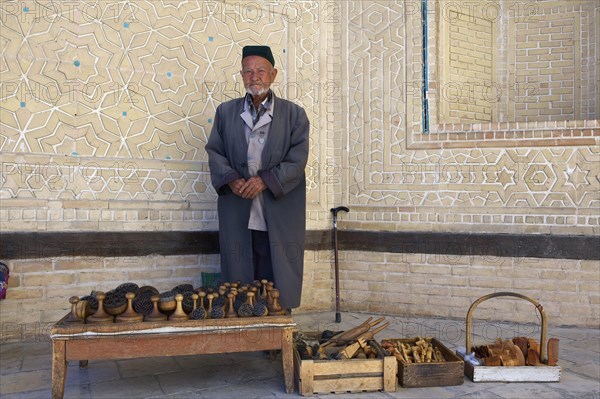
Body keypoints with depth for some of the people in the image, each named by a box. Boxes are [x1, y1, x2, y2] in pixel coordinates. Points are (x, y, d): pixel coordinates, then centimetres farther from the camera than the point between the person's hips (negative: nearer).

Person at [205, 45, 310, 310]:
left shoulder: (294, 114, 4)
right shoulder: (226, 112, 12)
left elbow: (297, 160, -3)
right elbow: (214, 152, 9)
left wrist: (265, 180, -15)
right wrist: (231, 179, -10)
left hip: (278, 216, -2)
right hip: (237, 215, 2)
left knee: (277, 282, 4)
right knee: (239, 281, 7)